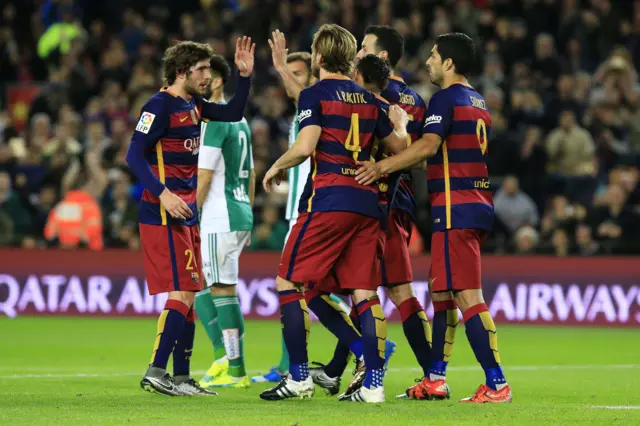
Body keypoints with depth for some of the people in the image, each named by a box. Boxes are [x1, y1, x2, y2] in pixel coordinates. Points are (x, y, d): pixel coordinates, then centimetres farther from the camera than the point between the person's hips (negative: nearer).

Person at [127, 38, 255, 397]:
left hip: (186, 215, 9)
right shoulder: (161, 105, -12)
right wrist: (162, 193, -26)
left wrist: (245, 75, 10)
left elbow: (233, 113, 24)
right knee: (182, 293, -14)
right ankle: (155, 373, -14)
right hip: (164, 217, -9)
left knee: (189, 296, 9)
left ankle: (181, 377, 13)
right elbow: (135, 154, -16)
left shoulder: (194, 105, 13)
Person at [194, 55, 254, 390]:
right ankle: (224, 356, 8)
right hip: (240, 214, 9)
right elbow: (251, 175, 20)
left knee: (223, 290, -5)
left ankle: (235, 370, -3)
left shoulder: (213, 120, -13)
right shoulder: (239, 120, 16)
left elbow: (204, 176, -16)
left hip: (219, 217, -9)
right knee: (201, 289, 13)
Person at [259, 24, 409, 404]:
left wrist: (276, 168, 2)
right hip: (367, 202, 6)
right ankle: (374, 383, -3)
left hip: (328, 200, -6)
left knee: (290, 283, 4)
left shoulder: (315, 94, -4)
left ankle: (299, 378, 0)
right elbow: (399, 145, 21)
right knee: (364, 293, 4)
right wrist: (400, 122, 41)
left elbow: (304, 147, -15)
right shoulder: (368, 99, 14)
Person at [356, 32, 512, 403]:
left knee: (468, 296, -12)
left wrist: (383, 166, -19)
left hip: (456, 209, -10)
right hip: (477, 203, 10)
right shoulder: (478, 102, 19)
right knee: (442, 292, 16)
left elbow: (428, 146, -21)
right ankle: (436, 379, 19)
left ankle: (497, 383, -18)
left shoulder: (446, 98, -8)